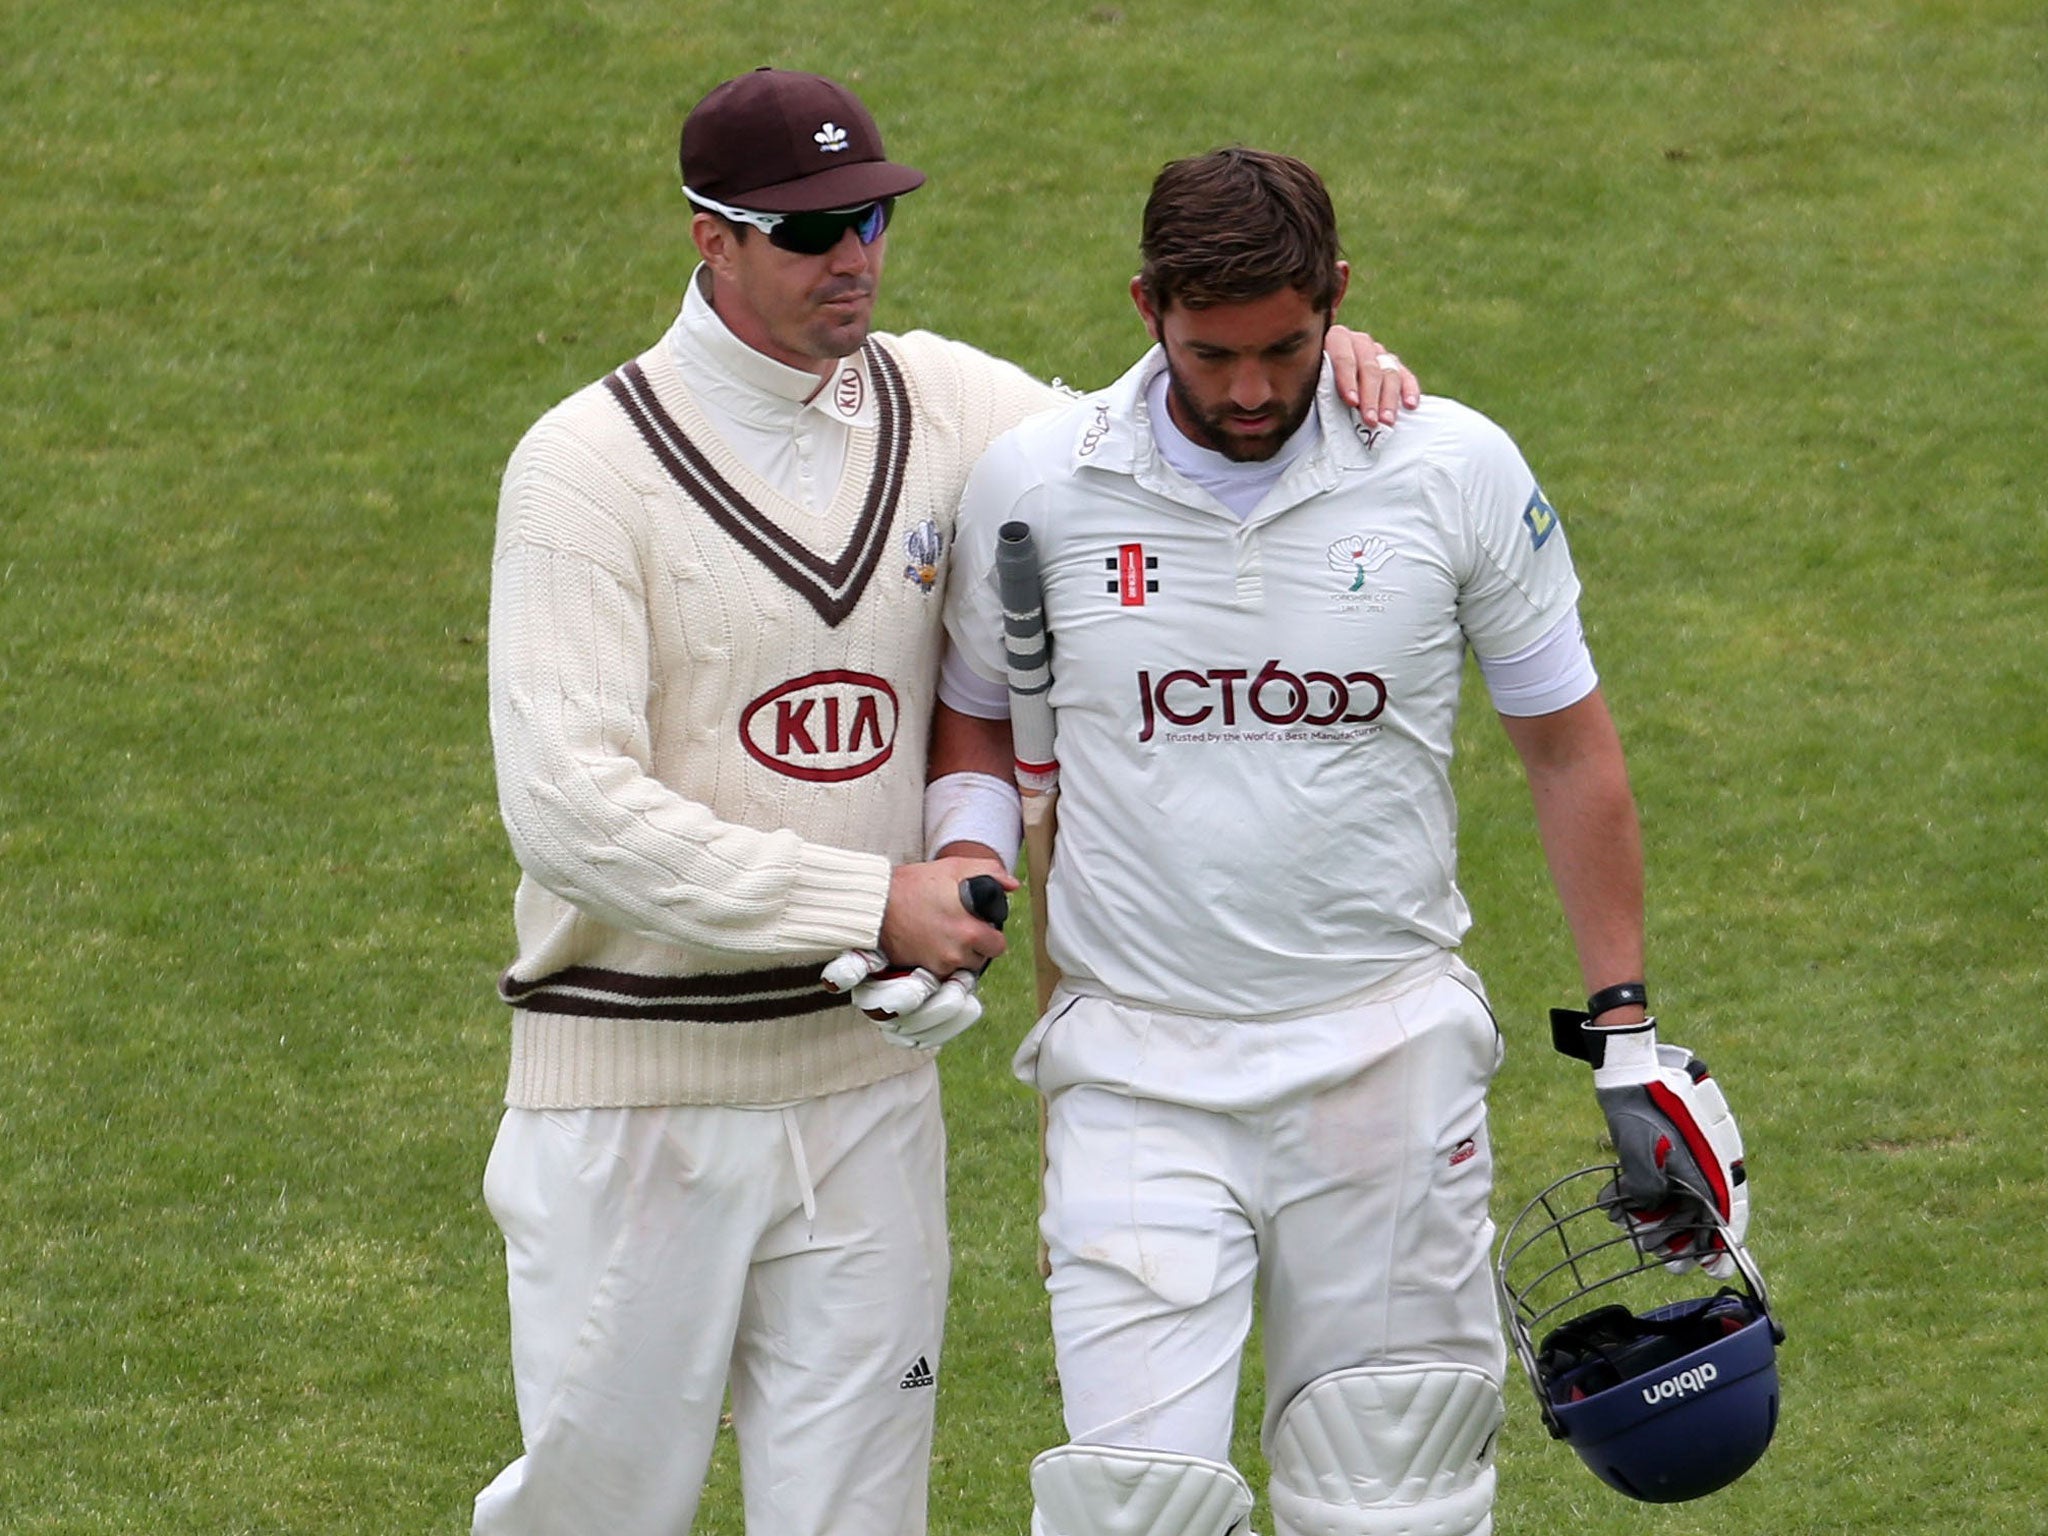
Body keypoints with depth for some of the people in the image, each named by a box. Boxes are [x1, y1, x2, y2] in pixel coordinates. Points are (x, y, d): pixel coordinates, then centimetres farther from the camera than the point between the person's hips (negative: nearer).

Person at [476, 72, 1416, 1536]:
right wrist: (874, 902, -22)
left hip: (867, 1084, 5)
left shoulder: (940, 403, 5)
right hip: (636, 1091, -4)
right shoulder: (588, 465, -12)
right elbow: (570, 806, -20)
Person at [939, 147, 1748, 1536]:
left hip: (1390, 1053, 0)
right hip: (1139, 1070, 0)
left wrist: (1628, 1034, 4)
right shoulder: (1038, 484, -2)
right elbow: (975, 726, 15)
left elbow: (1570, 746, 6)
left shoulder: (1457, 471, -3)